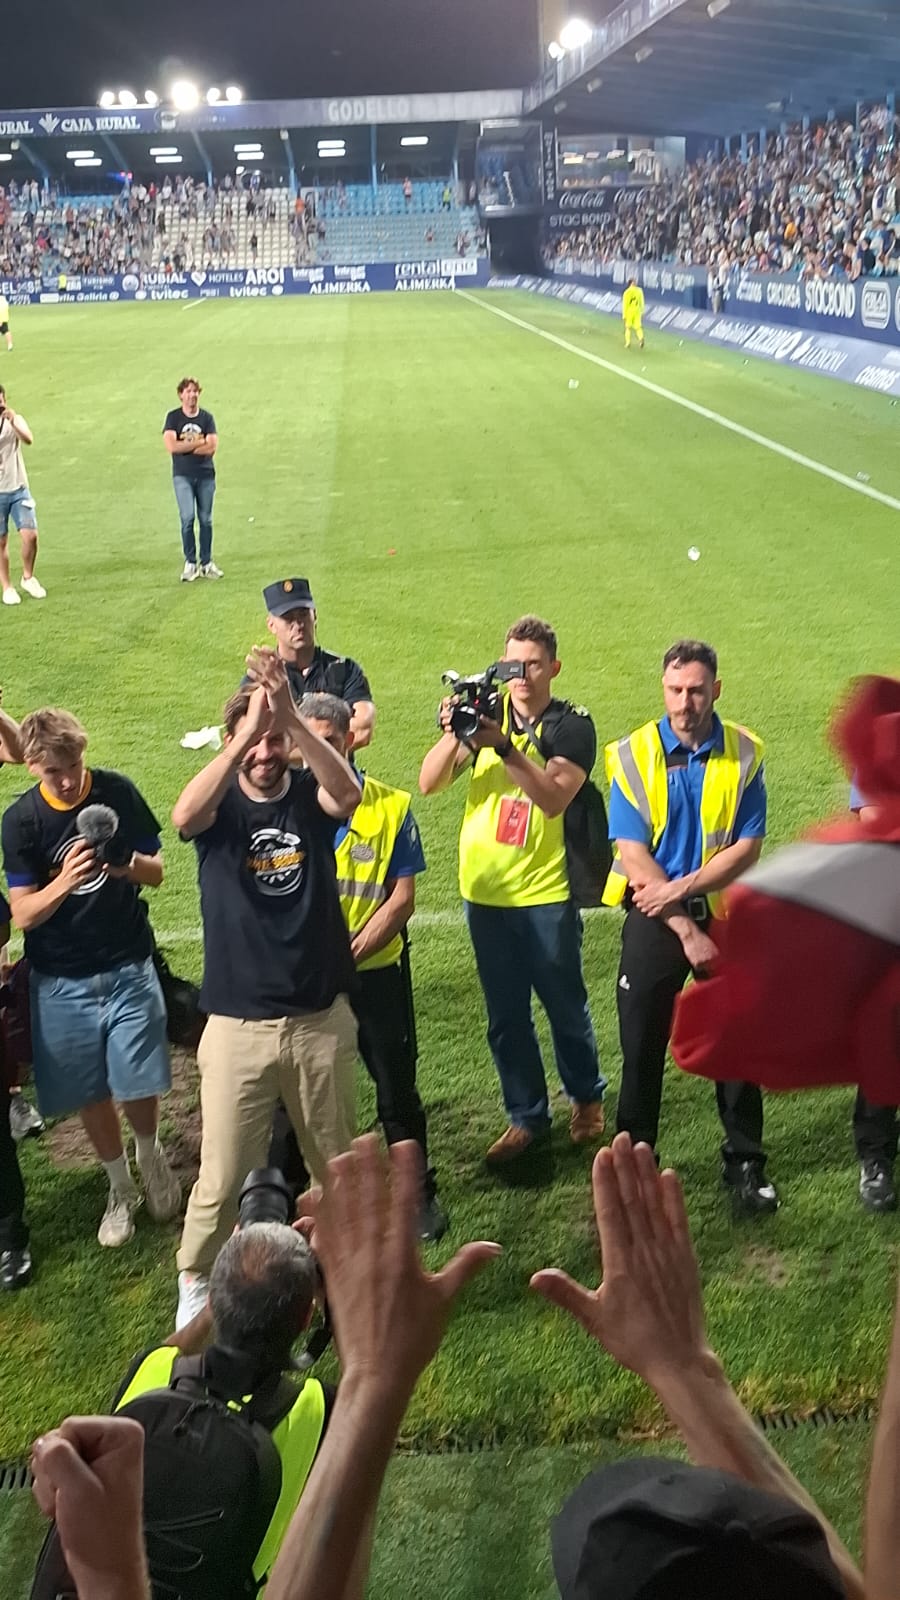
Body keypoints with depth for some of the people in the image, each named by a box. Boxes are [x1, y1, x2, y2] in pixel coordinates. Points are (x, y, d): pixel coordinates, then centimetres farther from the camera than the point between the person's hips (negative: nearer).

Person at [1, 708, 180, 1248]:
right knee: (91, 1094, 9)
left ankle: (151, 1155, 32)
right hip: (62, 982, 0)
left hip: (129, 968, 0)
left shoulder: (118, 792, -7)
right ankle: (121, 1189, 33)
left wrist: (129, 864, -22)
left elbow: (157, 874, 2)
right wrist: (64, 882, -30)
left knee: (140, 1087, -1)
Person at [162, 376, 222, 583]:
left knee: (206, 519, 6)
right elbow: (171, 446, -12)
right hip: (182, 475, -2)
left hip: (206, 475, 2)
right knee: (187, 517, -13)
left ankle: (206, 563, 15)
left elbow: (212, 447, -8)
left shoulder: (207, 418, 5)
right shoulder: (173, 417, 1)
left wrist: (185, 447, -10)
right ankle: (190, 563, -4)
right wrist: (198, 443, -9)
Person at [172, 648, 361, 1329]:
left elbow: (348, 792, -27)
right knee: (221, 1176, 4)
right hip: (237, 1025, -1)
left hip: (323, 1019, 1)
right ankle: (195, 1286, 27)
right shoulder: (219, 805, -4)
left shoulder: (310, 795, -2)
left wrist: (292, 717, -39)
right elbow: (184, 816, -29)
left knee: (336, 1161, 18)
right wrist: (244, 735, -39)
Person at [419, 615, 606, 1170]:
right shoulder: (486, 712, 3)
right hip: (485, 890, 3)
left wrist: (503, 746, -33)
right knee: (505, 1015, 11)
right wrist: (453, 733, -23)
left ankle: (587, 1096, 35)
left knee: (565, 1004, 11)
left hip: (547, 893, -3)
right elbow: (430, 782, -7)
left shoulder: (573, 725, -6)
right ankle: (527, 1118, 25)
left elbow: (554, 797, -23)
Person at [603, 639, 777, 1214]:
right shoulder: (633, 754, -9)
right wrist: (687, 930, -15)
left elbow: (748, 848, -8)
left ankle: (745, 1161, 26)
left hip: (724, 913, 1)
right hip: (654, 919, -1)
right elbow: (633, 855, -12)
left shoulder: (745, 753, -6)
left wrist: (682, 888, -19)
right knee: (643, 1045, 8)